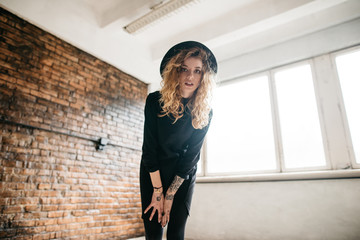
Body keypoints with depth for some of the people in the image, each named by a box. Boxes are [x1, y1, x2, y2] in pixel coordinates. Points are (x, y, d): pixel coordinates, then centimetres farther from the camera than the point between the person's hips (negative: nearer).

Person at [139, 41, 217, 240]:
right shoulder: (155, 101, -17)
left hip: (184, 175, 1)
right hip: (152, 172, 0)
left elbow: (191, 156, -14)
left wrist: (169, 194, -13)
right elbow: (149, 147, -16)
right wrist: (157, 190, -14)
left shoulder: (205, 113, -14)